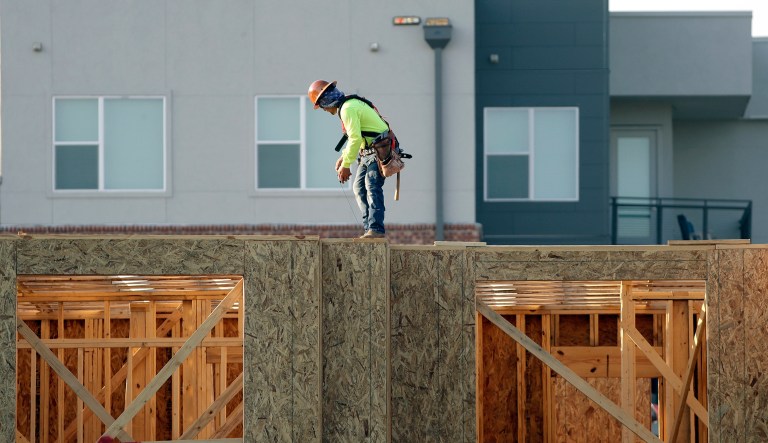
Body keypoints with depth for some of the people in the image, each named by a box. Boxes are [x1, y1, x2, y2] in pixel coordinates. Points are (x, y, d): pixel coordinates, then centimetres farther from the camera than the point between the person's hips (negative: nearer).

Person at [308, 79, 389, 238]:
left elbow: (355, 139, -24)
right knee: (359, 187, 10)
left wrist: (346, 165, -18)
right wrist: (343, 157, 16)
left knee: (372, 187, -18)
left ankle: (376, 229, -24)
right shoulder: (351, 103, 15)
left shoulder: (347, 109, -18)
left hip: (378, 150, -11)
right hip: (367, 152, 11)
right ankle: (369, 226, 8)